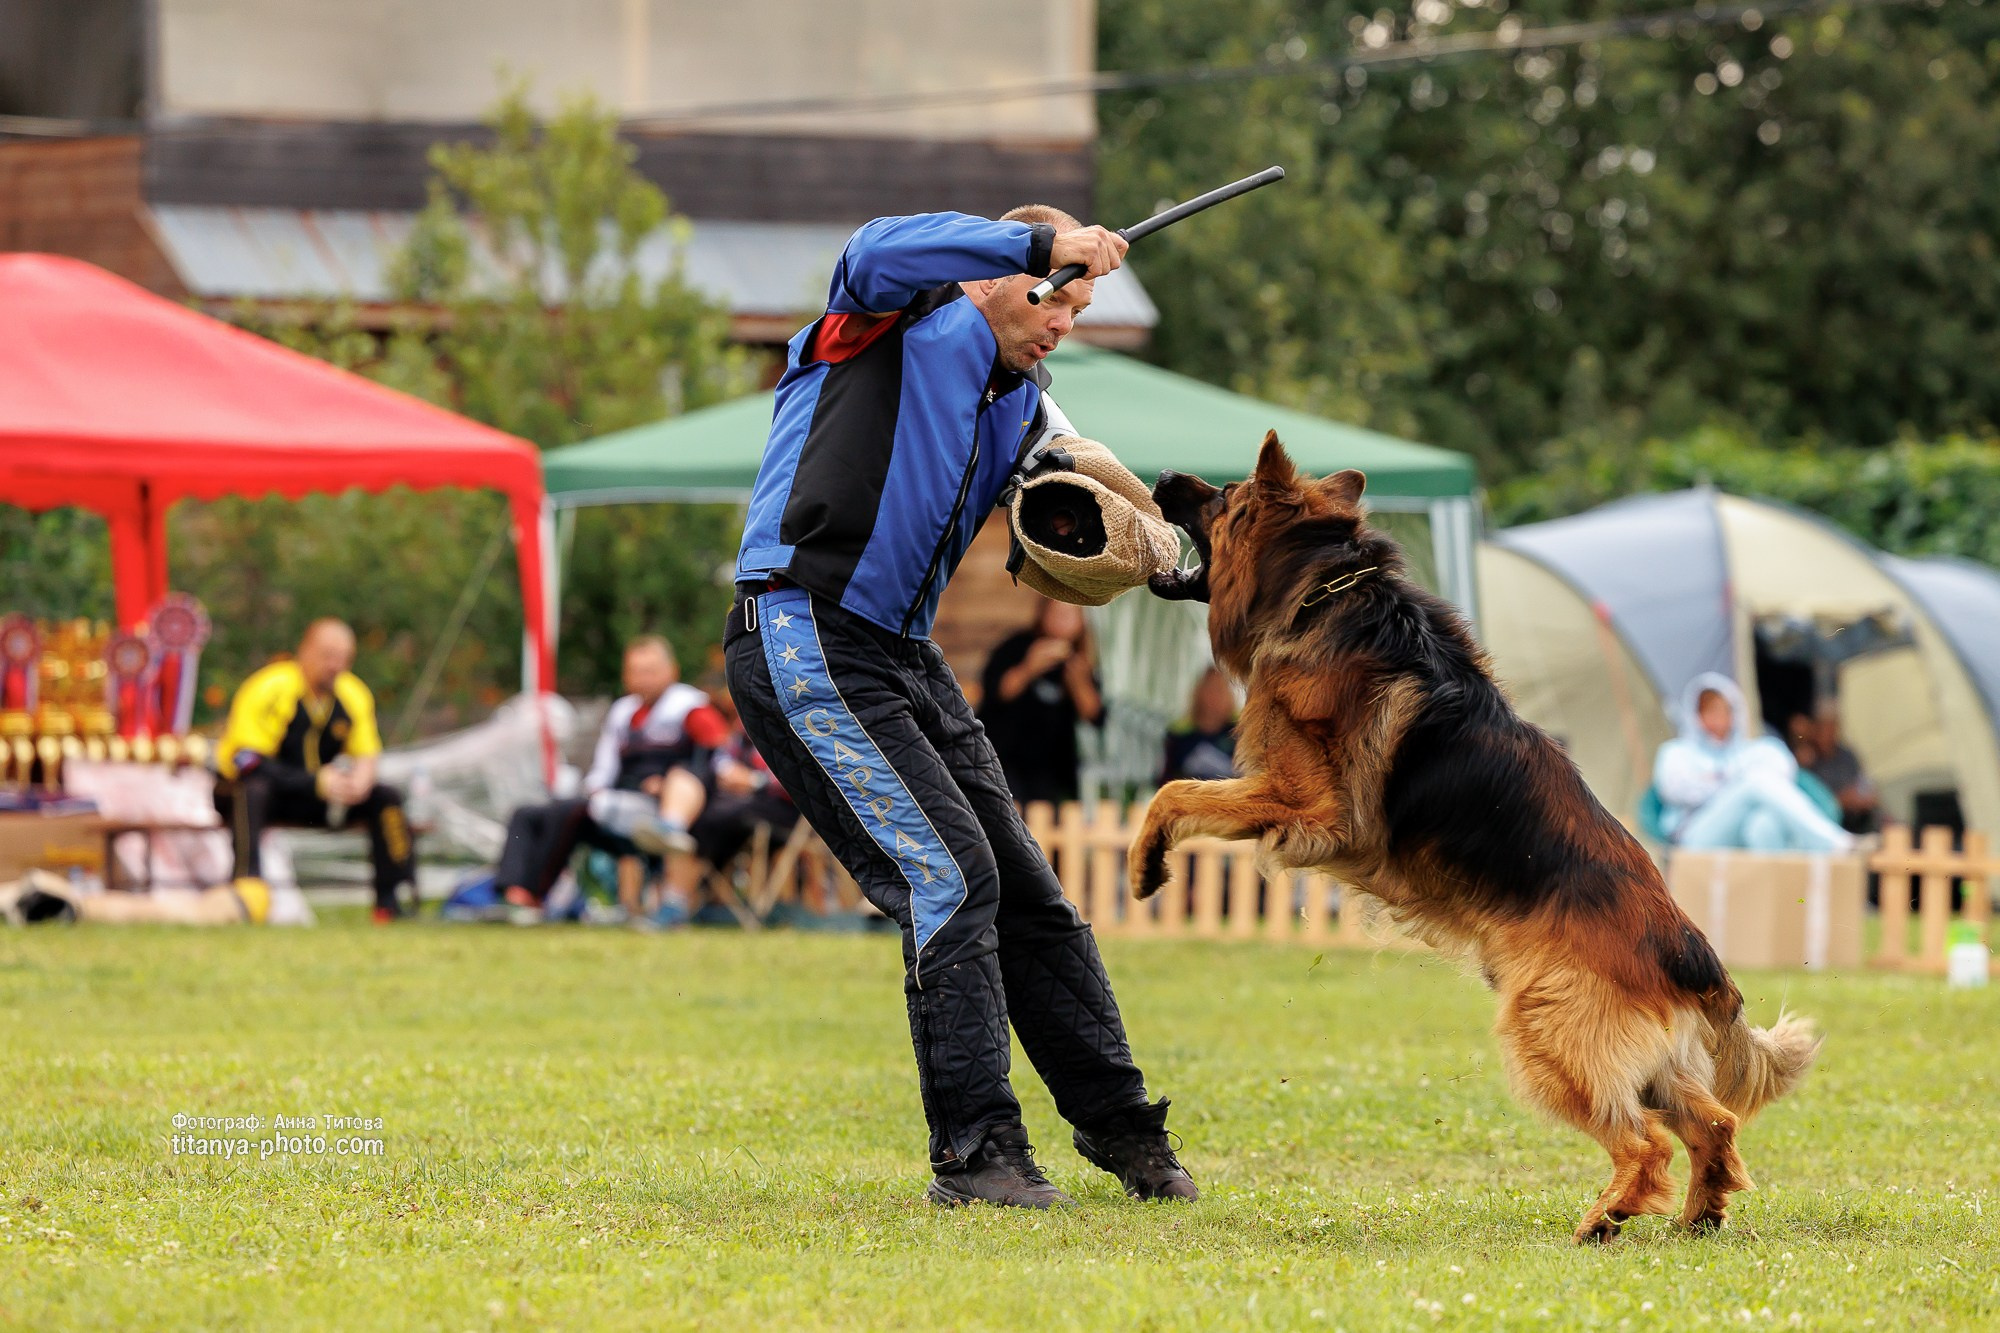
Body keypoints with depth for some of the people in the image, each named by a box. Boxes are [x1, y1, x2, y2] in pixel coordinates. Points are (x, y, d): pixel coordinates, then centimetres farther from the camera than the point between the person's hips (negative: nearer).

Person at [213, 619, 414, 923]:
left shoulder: (354, 695, -1)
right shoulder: (267, 690, -21)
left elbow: (365, 757, 4)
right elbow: (247, 761, -27)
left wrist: (359, 781, -23)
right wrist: (318, 782, -32)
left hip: (311, 801, 6)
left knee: (386, 798, -6)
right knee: (252, 790, -40)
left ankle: (391, 901, -8)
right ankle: (246, 891, -46)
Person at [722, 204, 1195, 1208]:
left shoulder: (1020, 406, 20)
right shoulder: (900, 324, -4)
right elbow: (875, 256, -26)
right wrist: (1044, 243, -26)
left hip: (902, 655, 9)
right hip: (806, 644, -9)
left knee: (1024, 889, 12)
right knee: (948, 875, -15)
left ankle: (1115, 1122, 25)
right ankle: (973, 1151, -11)